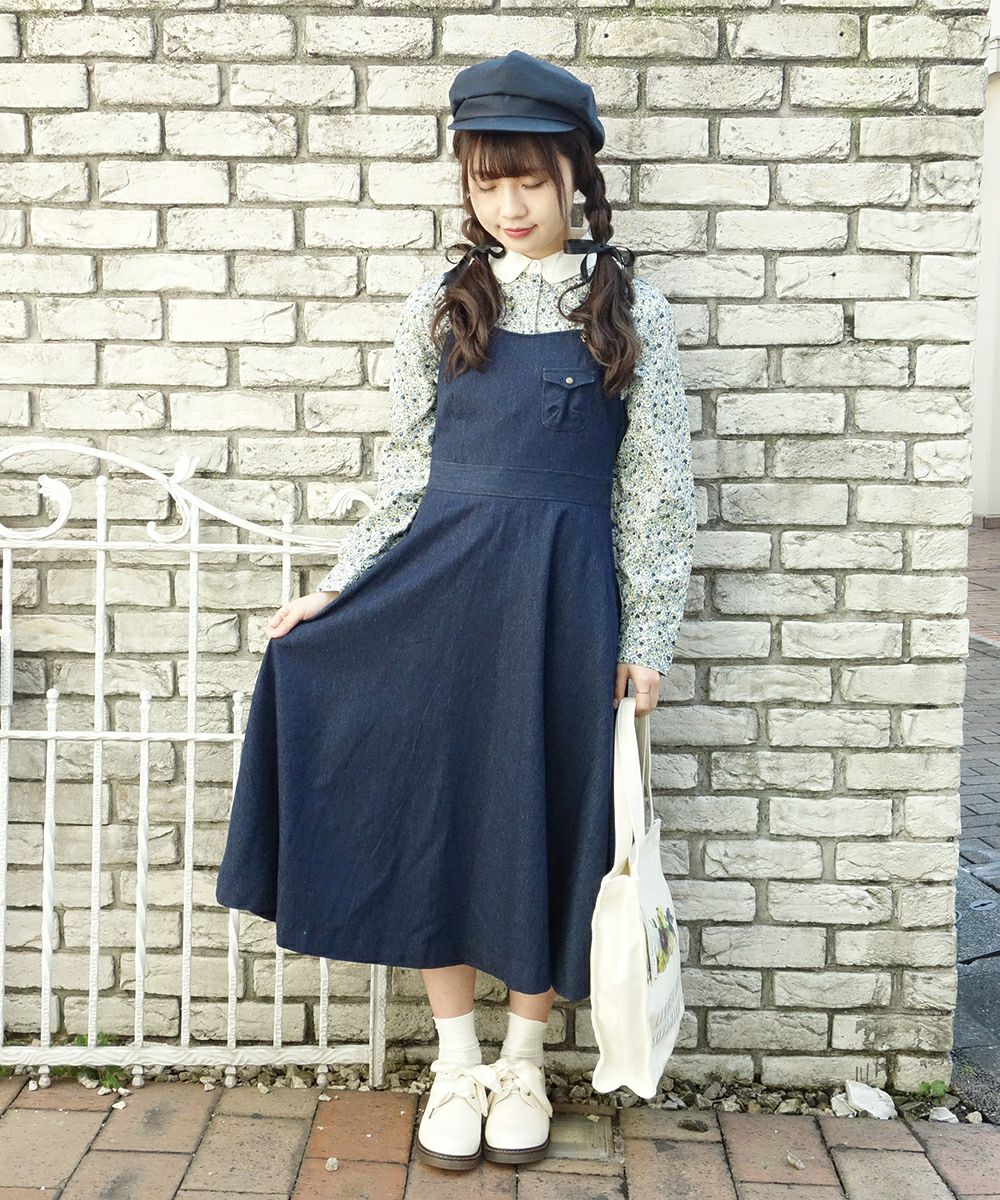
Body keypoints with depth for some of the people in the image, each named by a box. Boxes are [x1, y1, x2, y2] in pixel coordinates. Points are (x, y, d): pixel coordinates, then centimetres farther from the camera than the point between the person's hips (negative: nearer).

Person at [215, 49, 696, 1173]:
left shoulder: (630, 307, 3)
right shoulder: (438, 307, 7)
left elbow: (653, 484, 2)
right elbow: (406, 474, 10)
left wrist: (646, 638, -1)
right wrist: (333, 593, 5)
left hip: (565, 595, -1)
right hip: (439, 589, 2)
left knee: (548, 819, 7)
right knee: (438, 812, 7)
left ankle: (521, 1063, 29)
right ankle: (455, 1063, 27)